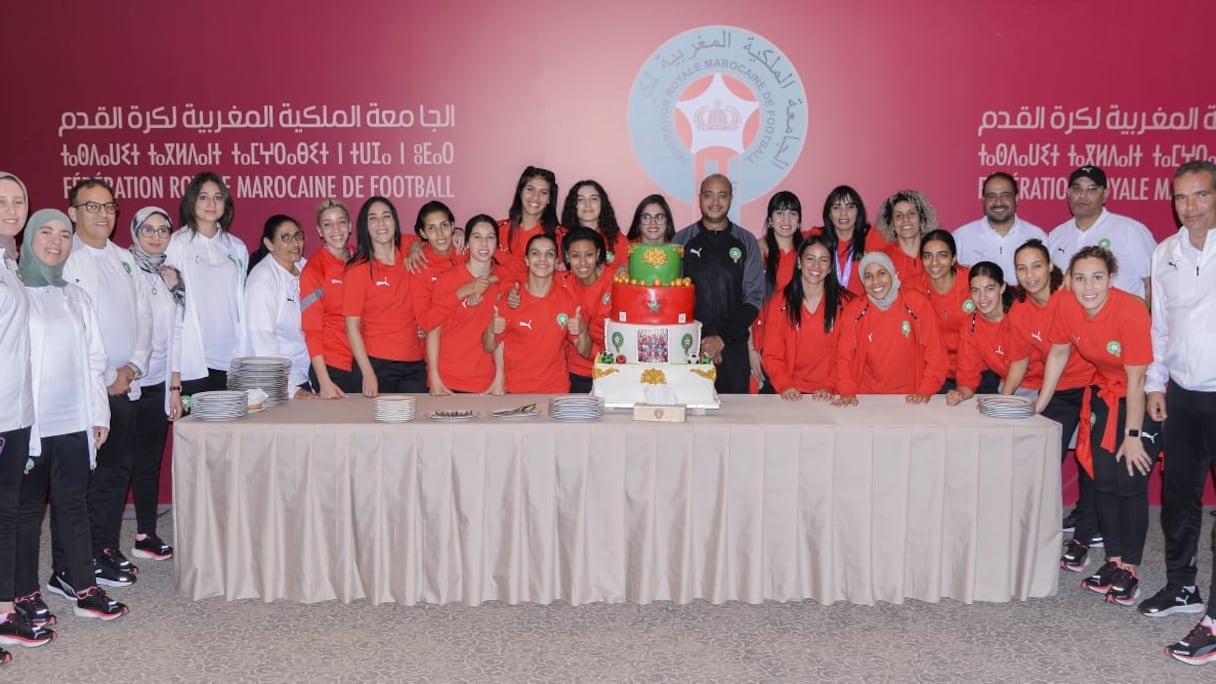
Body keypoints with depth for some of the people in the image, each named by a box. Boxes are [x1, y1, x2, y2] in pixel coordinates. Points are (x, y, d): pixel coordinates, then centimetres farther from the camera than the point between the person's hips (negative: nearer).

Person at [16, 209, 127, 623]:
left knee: (73, 503, 7)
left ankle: (77, 582, 12)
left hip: (74, 421, 4)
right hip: (29, 422, -4)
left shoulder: (76, 297, 14)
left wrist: (99, 414, 8)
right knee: (27, 507, 4)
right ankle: (25, 593, 13)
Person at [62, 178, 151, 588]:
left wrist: (134, 367, -1)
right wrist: (106, 378, -12)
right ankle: (92, 559, 10)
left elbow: (143, 316, 13)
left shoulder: (124, 260, 14)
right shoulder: (65, 261, -7)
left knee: (119, 470, 11)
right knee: (92, 474, 0)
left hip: (127, 386, 6)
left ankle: (109, 549, 22)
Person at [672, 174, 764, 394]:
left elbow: (754, 297, 3)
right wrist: (700, 340, -8)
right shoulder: (682, 240, 7)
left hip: (733, 348, 0)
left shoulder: (746, 242, 7)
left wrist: (722, 338, -8)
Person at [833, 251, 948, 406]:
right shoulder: (854, 310, 2)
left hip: (910, 399, 0)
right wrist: (847, 392, -12)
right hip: (867, 397, 1)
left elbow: (935, 352, 1)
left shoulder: (916, 302, 0)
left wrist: (925, 392, -9)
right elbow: (844, 355, 2)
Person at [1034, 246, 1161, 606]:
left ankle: (1129, 569, 4)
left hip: (1147, 397, -5)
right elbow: (1059, 353, 2)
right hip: (1106, 393, 5)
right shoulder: (1067, 307, -15)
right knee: (1103, 479, 5)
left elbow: (1137, 380, -25)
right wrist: (1041, 403, 1)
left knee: (1130, 481, -7)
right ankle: (1113, 560, 17)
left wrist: (1132, 436, -20)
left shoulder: (1131, 312, -30)